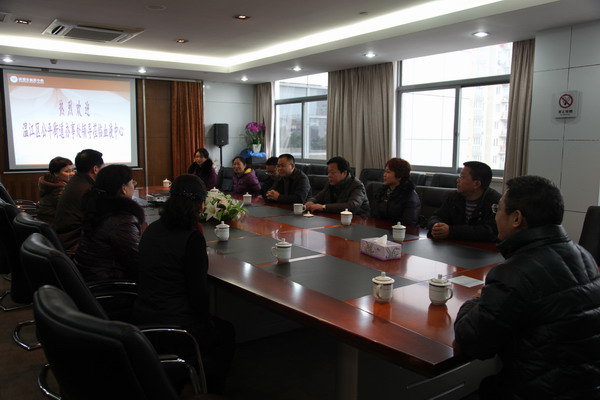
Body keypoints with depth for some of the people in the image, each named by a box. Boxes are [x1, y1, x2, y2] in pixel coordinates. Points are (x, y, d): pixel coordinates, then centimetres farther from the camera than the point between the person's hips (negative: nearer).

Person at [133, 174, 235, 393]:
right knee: (226, 334, 23)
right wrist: (208, 318, 1)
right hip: (174, 328, -7)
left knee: (218, 327, 31)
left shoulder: (152, 229, 0)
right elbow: (198, 291, -16)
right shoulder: (192, 237, -21)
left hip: (142, 320, 7)